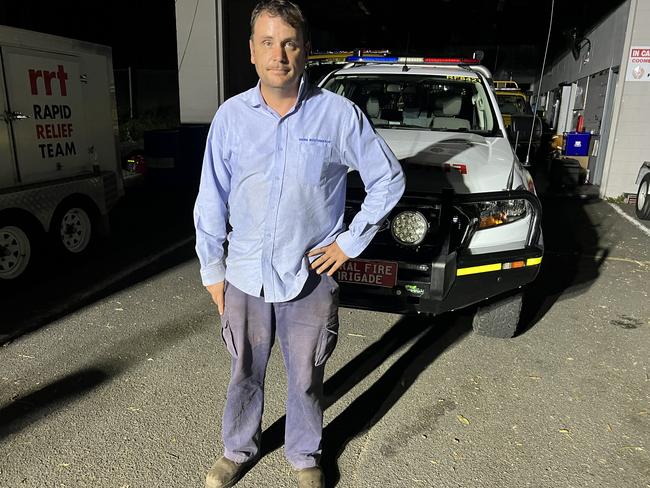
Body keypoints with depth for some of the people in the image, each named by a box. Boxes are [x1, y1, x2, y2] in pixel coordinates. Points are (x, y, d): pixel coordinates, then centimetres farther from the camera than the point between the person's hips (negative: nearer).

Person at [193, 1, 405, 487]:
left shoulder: (339, 114, -8)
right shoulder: (231, 115, -2)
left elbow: (388, 178, 0)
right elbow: (211, 200, 3)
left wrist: (351, 242, -4)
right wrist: (212, 270, 4)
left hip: (311, 278, -1)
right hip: (245, 277, 2)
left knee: (306, 379, 15)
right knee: (245, 373, 20)